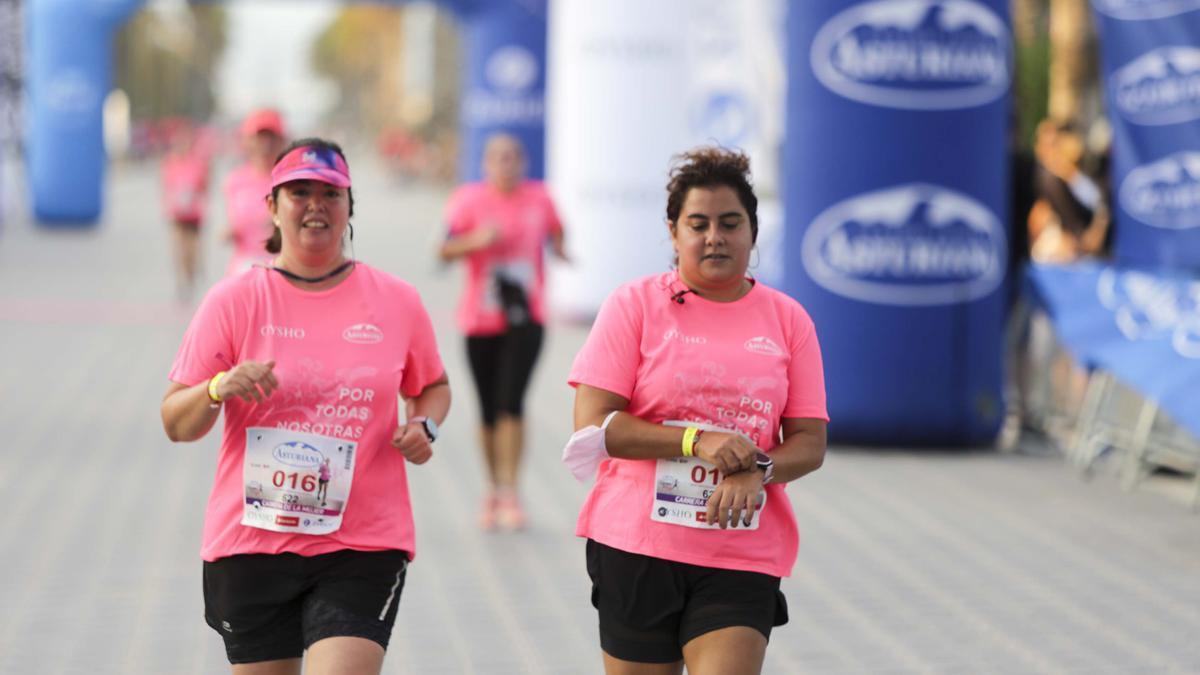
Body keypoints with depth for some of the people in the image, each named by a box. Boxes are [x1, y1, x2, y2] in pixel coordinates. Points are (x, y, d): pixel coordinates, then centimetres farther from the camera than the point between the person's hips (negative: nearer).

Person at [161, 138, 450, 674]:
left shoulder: (397, 301, 5)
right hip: (251, 542, 0)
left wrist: (424, 427, -1)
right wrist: (220, 389, -21)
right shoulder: (233, 301, 0)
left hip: (364, 547, 0)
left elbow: (433, 386, 22)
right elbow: (174, 423, -1)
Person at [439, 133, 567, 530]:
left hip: (525, 318, 0)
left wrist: (559, 247, -1)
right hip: (480, 319, 0)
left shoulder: (539, 199, 3)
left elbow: (555, 235, 20)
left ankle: (509, 492, -12)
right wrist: (476, 240, -30)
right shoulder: (470, 200, -4)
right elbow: (446, 251, -12)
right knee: (489, 411, 8)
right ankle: (493, 489, 25)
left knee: (511, 404, -14)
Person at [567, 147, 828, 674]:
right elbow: (592, 424, -8)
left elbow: (810, 442, 6)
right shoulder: (635, 305, 0)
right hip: (637, 548, -1)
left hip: (745, 557, 1)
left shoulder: (788, 319, 8)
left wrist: (756, 471, -16)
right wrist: (697, 441, -18)